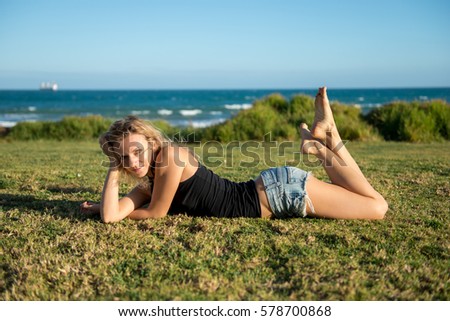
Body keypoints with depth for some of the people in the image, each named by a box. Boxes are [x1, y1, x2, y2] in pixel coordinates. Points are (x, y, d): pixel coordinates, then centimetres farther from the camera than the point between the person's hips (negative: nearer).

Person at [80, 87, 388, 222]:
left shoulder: (169, 154, -20)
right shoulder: (147, 188, 5)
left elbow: (156, 213, -14)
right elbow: (110, 217, -3)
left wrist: (120, 211, 1)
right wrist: (114, 170, -1)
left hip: (279, 188, -7)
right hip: (272, 194, 7)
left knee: (378, 207, 2)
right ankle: (319, 145, 18)